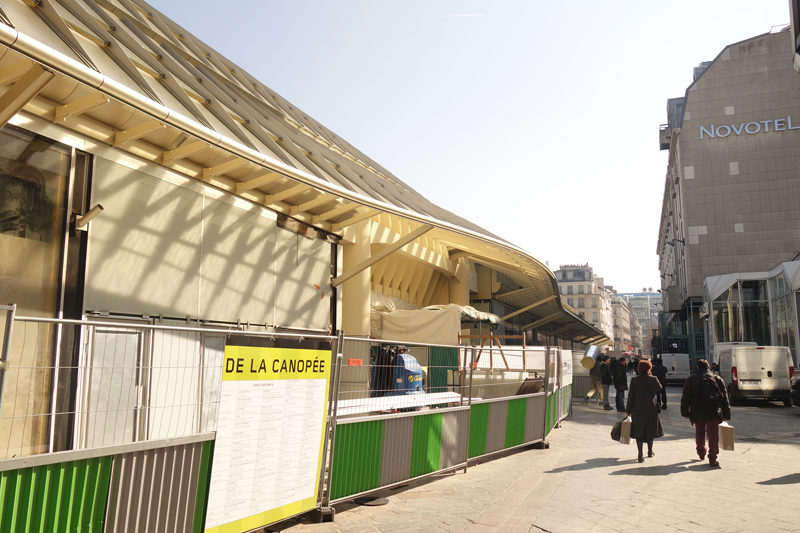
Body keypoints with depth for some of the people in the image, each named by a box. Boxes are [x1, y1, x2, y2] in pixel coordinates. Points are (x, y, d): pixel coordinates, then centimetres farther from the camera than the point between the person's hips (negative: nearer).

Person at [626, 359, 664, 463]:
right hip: (651, 409, 1)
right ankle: (650, 451, 34)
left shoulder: (634, 380, -7)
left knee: (639, 431, 2)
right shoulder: (653, 379, -8)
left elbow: (630, 396, -4)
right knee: (650, 429, 18)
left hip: (638, 410, -1)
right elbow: (659, 388, 13)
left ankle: (640, 455, -4)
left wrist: (629, 410, 4)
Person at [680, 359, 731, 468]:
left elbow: (685, 397, 4)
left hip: (698, 412, 0)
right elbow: (724, 398, 11)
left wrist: (685, 412, 9)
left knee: (699, 432, 18)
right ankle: (712, 459, -5)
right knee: (713, 434, 0)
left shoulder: (691, 379, 6)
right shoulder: (718, 379, 11)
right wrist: (726, 414, 14)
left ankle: (701, 453, 32)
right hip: (714, 411, 0)